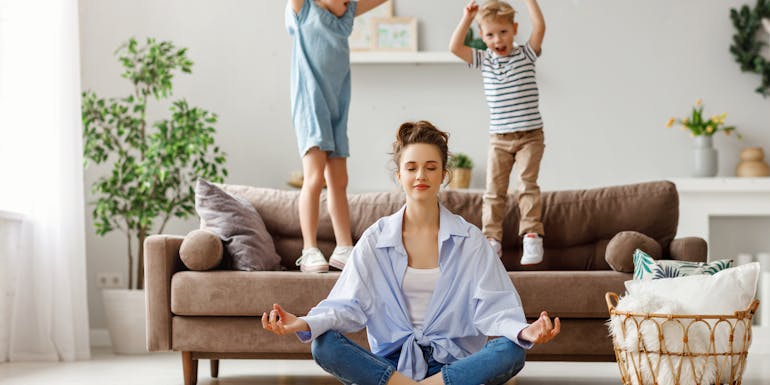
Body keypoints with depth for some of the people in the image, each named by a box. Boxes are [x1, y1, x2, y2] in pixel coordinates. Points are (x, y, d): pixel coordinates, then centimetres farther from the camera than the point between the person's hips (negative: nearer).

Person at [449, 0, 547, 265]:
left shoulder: (525, 55, -1)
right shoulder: (483, 60, 7)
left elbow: (540, 26, -15)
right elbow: (455, 47, -3)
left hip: (530, 135, -3)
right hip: (499, 138, 3)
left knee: (528, 185, -10)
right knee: (494, 189, -1)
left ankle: (532, 236, -8)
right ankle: (492, 238, 1)